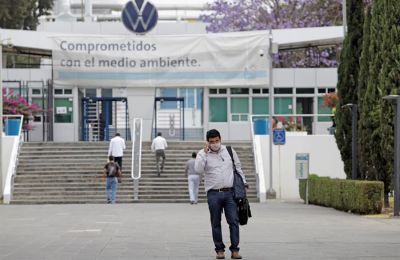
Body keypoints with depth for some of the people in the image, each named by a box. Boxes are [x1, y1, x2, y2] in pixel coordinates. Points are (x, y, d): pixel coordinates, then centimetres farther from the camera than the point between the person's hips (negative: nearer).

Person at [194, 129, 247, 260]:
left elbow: (238, 169, 17)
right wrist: (205, 153, -15)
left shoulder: (229, 151, 10)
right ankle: (220, 249, 11)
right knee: (216, 223, 3)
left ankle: (235, 249, -3)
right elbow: (198, 169, -15)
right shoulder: (203, 154, 3)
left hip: (230, 193, 1)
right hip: (213, 194, -1)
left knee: (234, 221, -6)